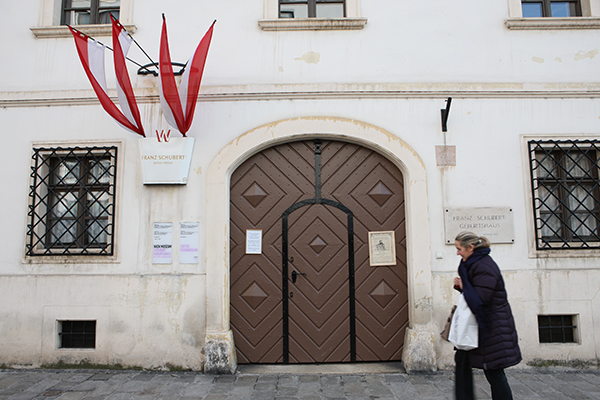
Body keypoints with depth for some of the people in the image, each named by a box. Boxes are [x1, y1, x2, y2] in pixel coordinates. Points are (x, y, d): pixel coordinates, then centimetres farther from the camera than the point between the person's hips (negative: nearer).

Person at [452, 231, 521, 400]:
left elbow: (480, 299, -27)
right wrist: (461, 285, -1)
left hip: (492, 326, -10)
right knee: (462, 358, 12)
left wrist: (464, 286, -13)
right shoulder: (473, 263, 10)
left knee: (493, 370, 1)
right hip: (481, 323, 10)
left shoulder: (484, 267, -22)